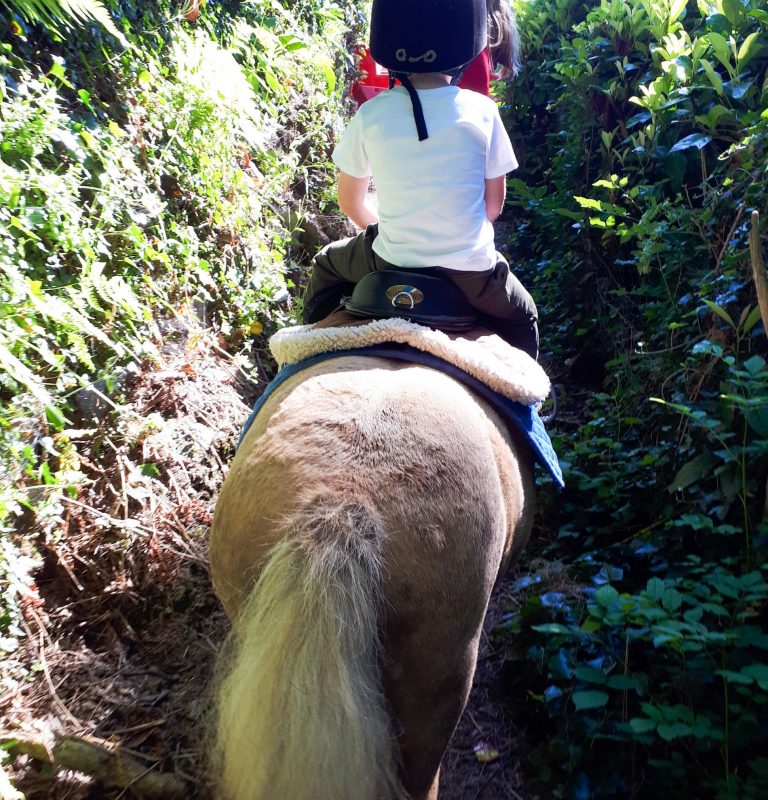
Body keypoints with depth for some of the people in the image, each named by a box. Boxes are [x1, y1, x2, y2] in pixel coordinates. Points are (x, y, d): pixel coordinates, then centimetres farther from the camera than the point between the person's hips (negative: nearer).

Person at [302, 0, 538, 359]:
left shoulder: (370, 114, -5)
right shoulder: (481, 110, -5)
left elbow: (350, 203, 6)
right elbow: (494, 203, 3)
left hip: (391, 266, 1)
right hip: (471, 274, 0)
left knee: (326, 266, 32)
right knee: (522, 318, 31)